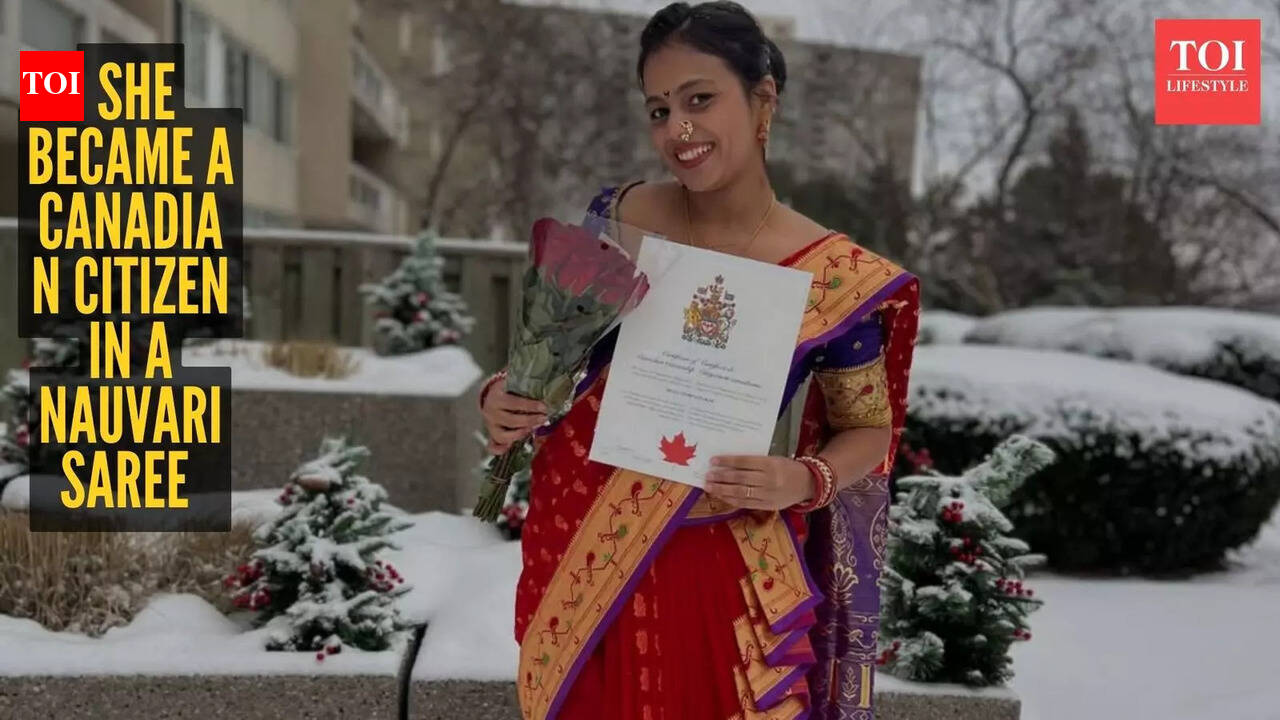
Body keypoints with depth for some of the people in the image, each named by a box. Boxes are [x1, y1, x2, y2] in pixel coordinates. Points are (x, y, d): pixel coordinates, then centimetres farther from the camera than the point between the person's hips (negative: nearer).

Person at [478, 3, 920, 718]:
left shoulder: (832, 276, -11)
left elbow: (869, 428, 0)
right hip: (579, 546, 3)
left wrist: (804, 481, -19)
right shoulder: (618, 217, -3)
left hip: (716, 565, -2)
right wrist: (504, 394, -10)